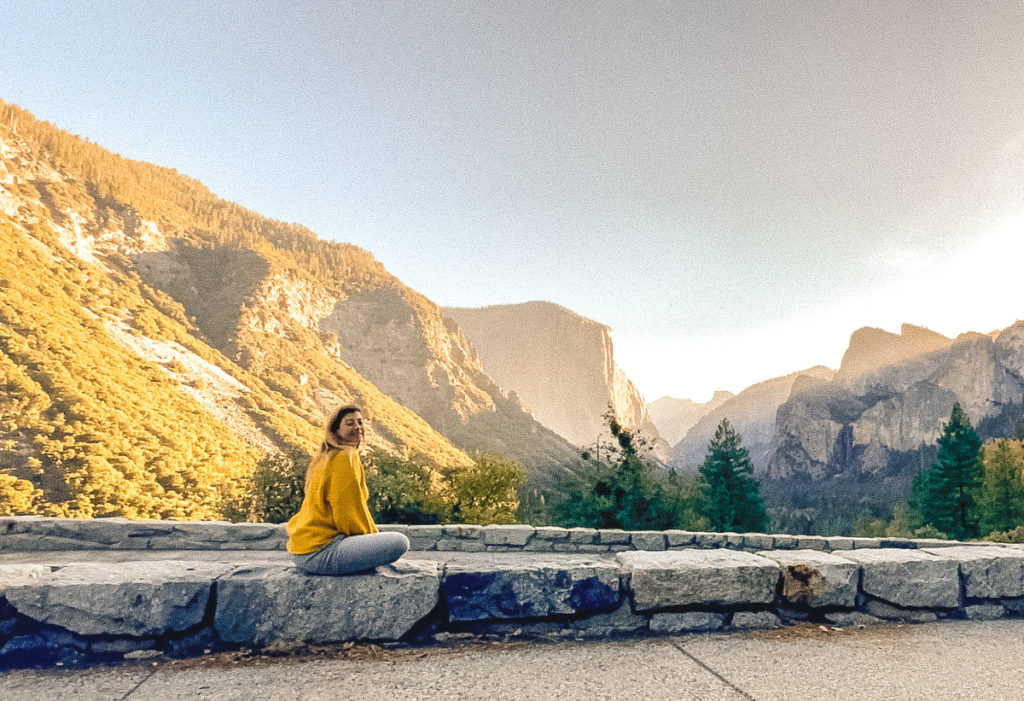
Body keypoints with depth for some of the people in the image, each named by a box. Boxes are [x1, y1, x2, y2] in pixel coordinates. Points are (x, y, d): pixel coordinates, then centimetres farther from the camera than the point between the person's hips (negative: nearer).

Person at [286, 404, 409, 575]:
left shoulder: (325, 457, 17)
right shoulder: (346, 457, -13)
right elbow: (350, 512, -15)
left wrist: (372, 533, 16)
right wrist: (373, 535, 0)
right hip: (319, 552, -10)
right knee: (399, 542, -18)